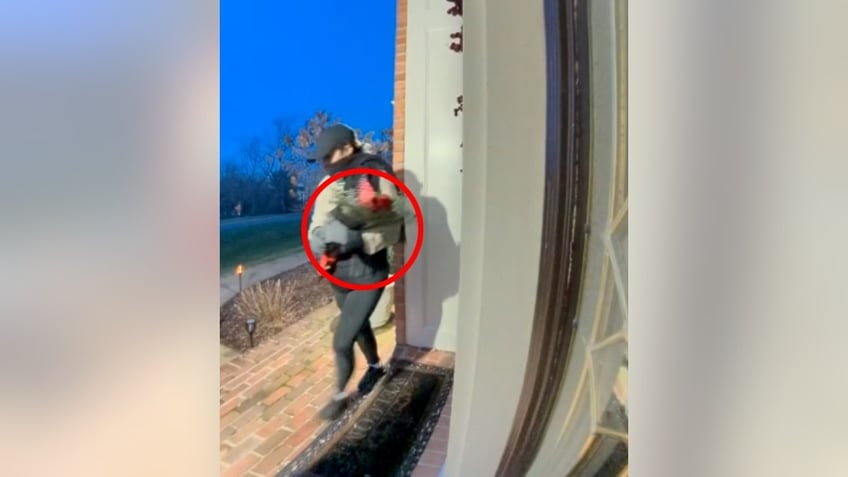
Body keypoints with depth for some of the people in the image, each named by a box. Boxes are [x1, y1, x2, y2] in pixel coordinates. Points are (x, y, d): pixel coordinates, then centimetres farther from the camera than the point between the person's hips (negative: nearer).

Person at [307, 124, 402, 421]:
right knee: (359, 326, 25)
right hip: (337, 272, 6)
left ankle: (340, 395, 25)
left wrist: (356, 239, -36)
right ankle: (376, 367, 52)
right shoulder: (329, 184, 0)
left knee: (342, 342, -1)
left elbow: (390, 230, -20)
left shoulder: (377, 179, -17)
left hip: (367, 274, -6)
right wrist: (318, 241, -21)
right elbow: (317, 222, 1)